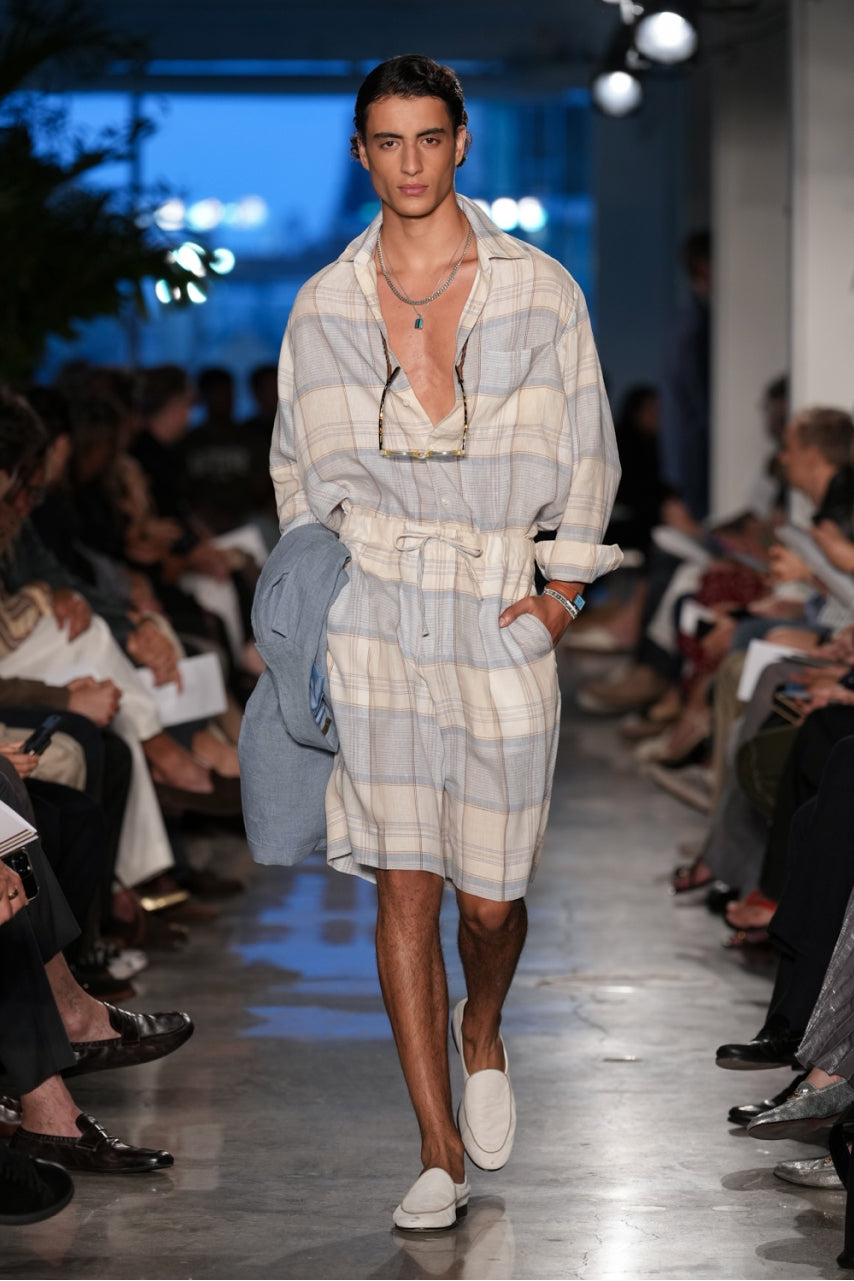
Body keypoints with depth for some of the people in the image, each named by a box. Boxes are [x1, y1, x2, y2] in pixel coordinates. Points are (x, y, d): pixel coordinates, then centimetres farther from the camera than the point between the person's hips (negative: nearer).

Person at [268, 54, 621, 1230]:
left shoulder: (539, 289, 3)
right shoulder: (323, 305, 7)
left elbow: (588, 449, 8)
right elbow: (298, 462, 17)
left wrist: (568, 581, -1)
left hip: (503, 615, 0)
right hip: (374, 613, 1)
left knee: (491, 897, 2)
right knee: (404, 890, -4)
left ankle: (482, 1035, 37)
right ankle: (440, 1154, 3)